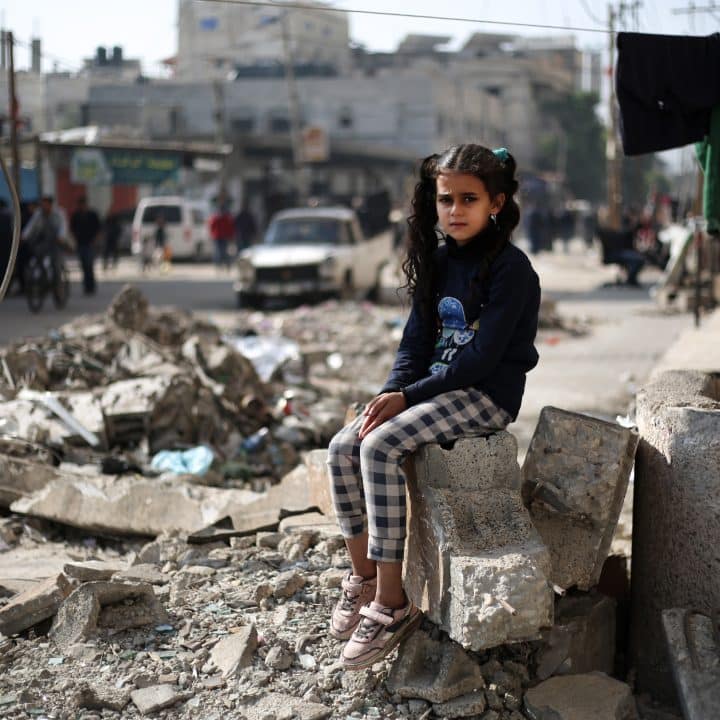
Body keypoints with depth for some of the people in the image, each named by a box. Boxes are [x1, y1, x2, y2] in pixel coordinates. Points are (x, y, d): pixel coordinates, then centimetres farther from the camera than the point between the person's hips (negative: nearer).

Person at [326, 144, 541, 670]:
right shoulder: (439, 261, 10)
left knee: (380, 446, -27)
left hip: (488, 395, -8)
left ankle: (392, 603, -22)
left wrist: (408, 397, -20)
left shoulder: (510, 268, -14)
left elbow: (482, 356, -20)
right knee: (343, 448, -10)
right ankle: (362, 576, 5)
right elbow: (416, 342, 10)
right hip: (436, 386, 8)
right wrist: (389, 395, -8)